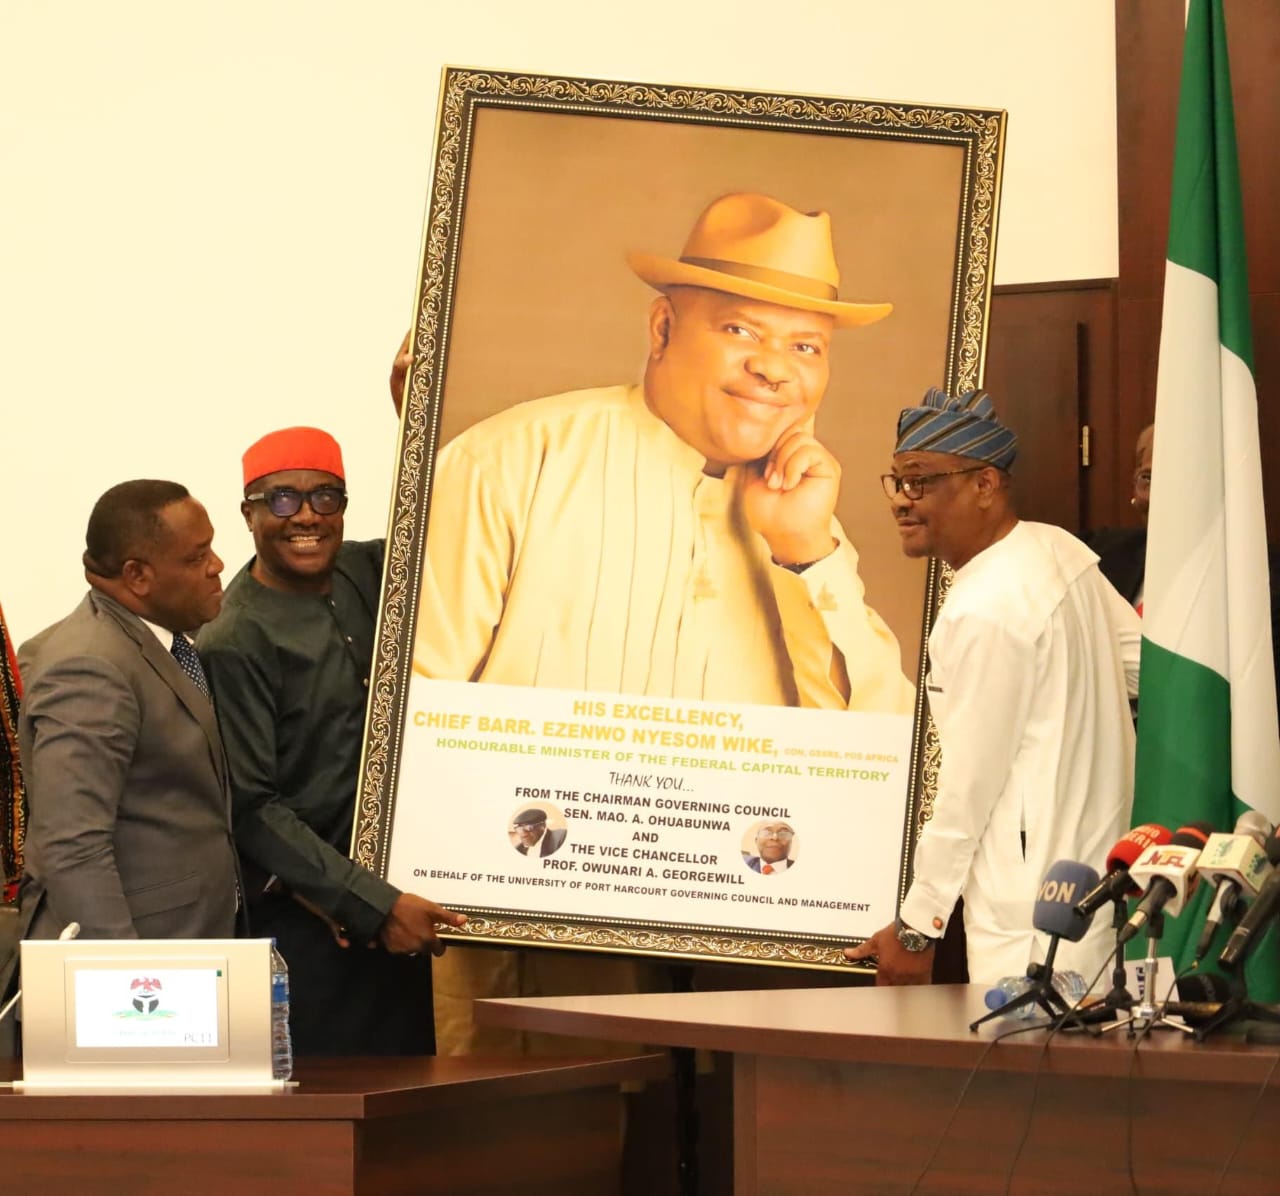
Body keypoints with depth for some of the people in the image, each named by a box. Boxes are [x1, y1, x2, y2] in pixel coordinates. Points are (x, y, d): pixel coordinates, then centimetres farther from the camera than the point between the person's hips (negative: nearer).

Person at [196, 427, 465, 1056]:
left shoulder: (365, 573, 6)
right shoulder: (236, 640, -13)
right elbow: (251, 808, -16)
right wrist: (372, 906, -19)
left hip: (394, 905, 7)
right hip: (309, 926, -7)